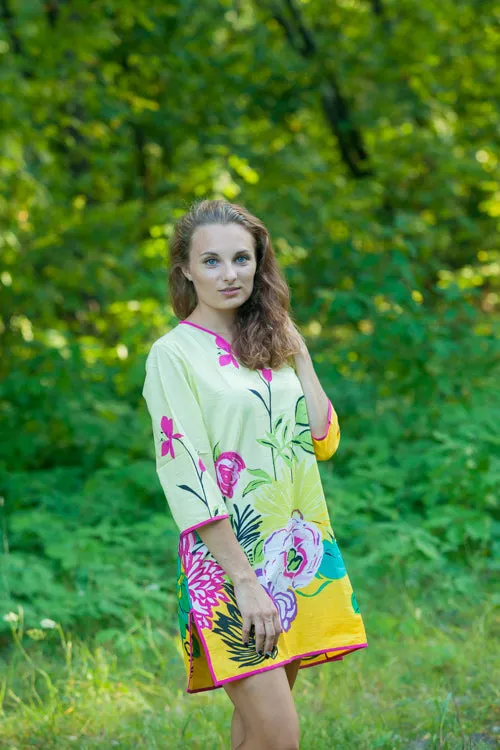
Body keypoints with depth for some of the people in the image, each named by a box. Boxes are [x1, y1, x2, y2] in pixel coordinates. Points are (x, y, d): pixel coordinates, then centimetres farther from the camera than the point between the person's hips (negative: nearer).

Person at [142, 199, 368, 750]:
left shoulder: (269, 345, 12)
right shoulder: (174, 354, -7)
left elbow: (324, 442, 8)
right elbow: (187, 477, -13)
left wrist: (298, 354, 3)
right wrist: (245, 579, -17)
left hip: (299, 552, 6)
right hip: (230, 557, -6)